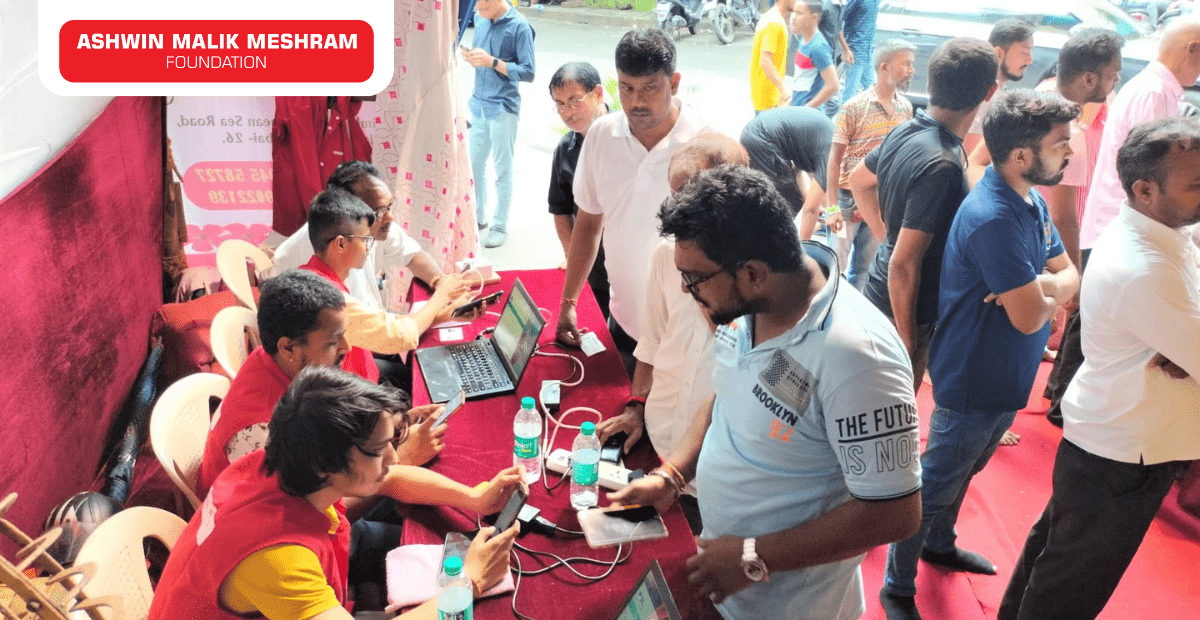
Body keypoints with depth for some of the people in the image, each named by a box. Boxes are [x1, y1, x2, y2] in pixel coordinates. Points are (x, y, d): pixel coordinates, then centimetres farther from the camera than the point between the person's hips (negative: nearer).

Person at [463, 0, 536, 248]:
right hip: (479, 104, 6)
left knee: (502, 169, 3)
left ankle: (500, 226, 13)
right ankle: (478, 217, 30)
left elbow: (528, 72, -14)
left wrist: (492, 62, -22)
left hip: (503, 108, -6)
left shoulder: (519, 27, -13)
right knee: (474, 164, 14)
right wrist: (470, 56, -5)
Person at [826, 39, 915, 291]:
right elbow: (834, 159, -12)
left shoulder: (906, 107, 2)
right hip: (849, 200, -5)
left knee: (863, 269, 16)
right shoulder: (854, 107, -14)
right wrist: (832, 207, -15)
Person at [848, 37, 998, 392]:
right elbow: (904, 264, -29)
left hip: (879, 292, 8)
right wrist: (908, 337, -18)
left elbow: (859, 180, 17)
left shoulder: (906, 131, -3)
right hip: (903, 310, -8)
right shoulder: (941, 166, -30)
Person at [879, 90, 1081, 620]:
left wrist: (1038, 286, -18)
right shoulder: (994, 219, -30)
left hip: (1008, 378, 9)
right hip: (974, 382, -9)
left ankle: (939, 544, 51)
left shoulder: (1032, 200, 2)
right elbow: (1029, 318, -30)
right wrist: (1046, 296, -8)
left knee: (962, 470, 28)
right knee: (934, 487, 6)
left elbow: (1069, 275, 4)